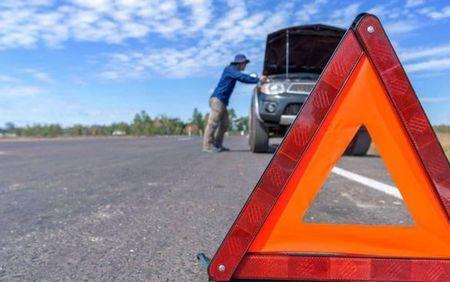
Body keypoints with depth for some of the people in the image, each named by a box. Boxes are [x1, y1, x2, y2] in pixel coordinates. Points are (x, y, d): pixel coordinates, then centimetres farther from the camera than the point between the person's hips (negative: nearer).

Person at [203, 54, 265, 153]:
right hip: (217, 99, -10)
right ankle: (208, 145, -11)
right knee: (213, 123, -12)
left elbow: (243, 78, 29)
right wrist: (257, 79, -13)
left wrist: (258, 78, 19)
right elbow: (242, 77, -18)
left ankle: (218, 145, 14)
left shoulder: (233, 71, 21)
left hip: (222, 101, 10)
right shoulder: (229, 69, -8)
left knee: (224, 125, 9)